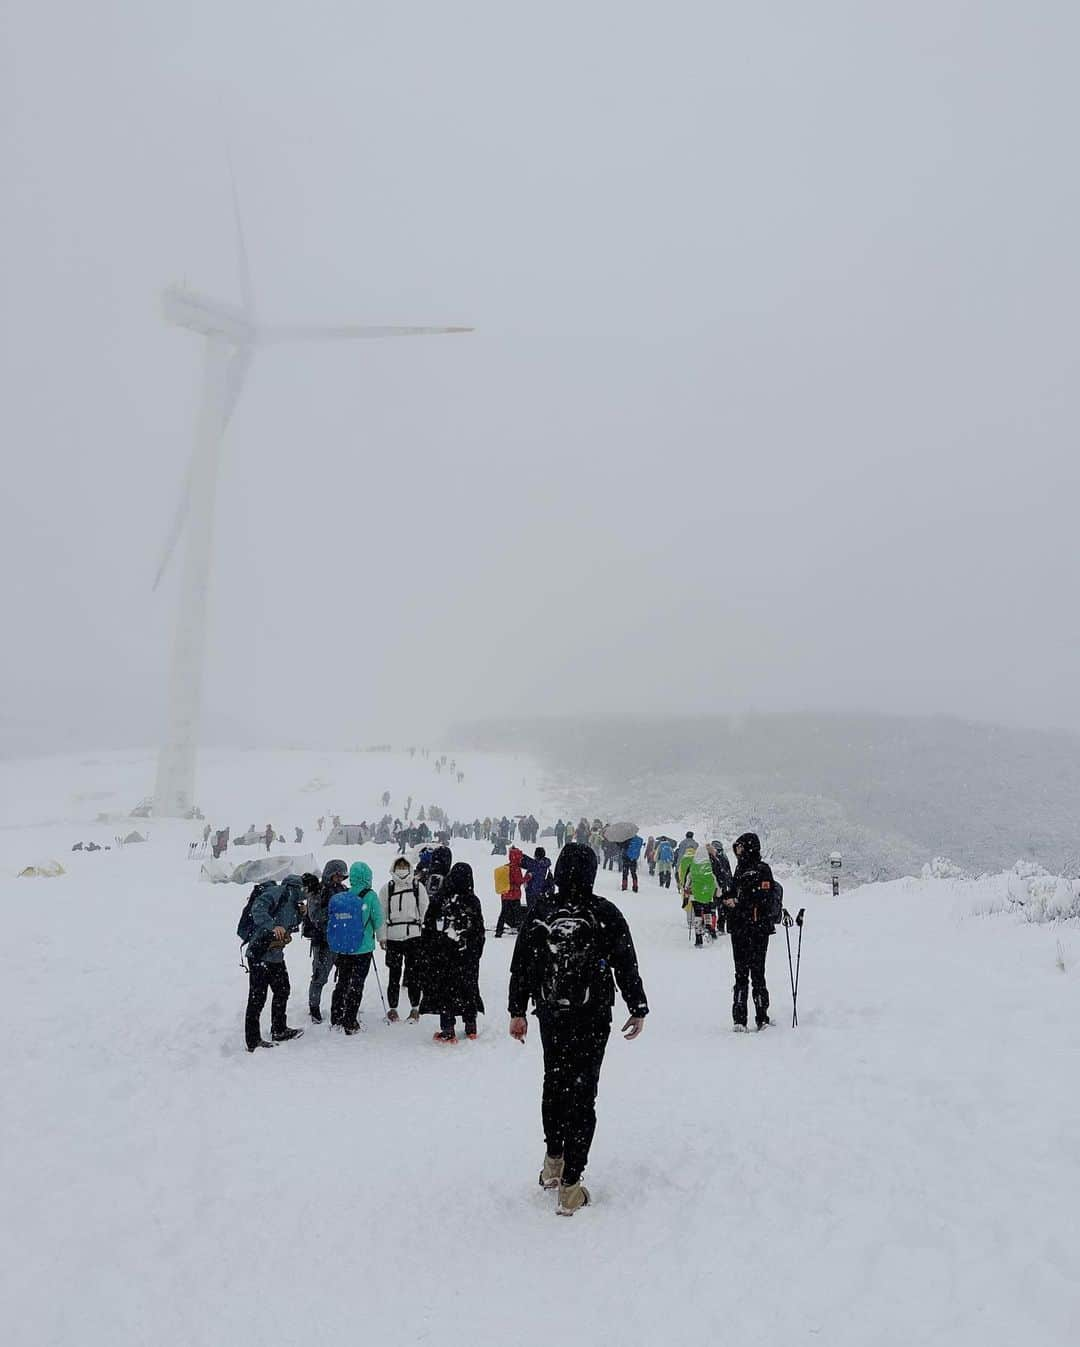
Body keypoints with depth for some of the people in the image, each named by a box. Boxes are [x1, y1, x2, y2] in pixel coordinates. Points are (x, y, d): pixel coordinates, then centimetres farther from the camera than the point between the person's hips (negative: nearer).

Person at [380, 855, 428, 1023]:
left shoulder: (418, 886, 4)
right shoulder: (387, 888, 5)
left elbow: (425, 912, 6)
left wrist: (425, 934, 2)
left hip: (414, 935, 0)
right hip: (393, 936, 0)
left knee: (414, 973, 3)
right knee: (394, 974, 4)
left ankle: (415, 1008, 16)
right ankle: (392, 1008, 17)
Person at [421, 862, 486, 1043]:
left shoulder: (438, 899, -8)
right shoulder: (473, 902, -6)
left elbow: (428, 927, -3)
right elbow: (479, 931, 2)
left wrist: (428, 952, 8)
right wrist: (476, 953, 14)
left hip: (441, 954, -1)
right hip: (468, 955, 2)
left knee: (444, 989, 5)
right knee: (469, 988, 14)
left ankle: (448, 1030, 4)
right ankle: (470, 1027, 22)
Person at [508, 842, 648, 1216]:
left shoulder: (539, 912, -5)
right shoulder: (606, 914, -11)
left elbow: (520, 965, 2)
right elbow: (626, 965, -6)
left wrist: (517, 1011, 13)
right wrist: (638, 1009, 6)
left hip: (550, 1016, 3)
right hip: (592, 1018, -3)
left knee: (554, 1083, 22)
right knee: (582, 1094, 4)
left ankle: (553, 1163, 33)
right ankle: (570, 1185, 5)